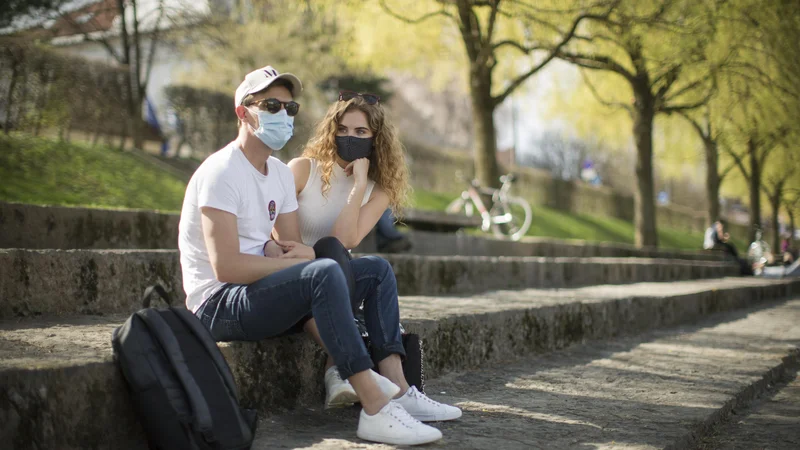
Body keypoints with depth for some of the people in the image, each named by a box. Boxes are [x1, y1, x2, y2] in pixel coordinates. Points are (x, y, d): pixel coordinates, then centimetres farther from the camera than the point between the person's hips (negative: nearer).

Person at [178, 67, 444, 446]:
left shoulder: (281, 173, 13)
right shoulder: (223, 172, -15)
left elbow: (291, 249, 12)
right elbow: (226, 267, -25)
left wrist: (306, 255, -13)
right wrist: (295, 261, -16)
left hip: (255, 292, 10)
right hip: (217, 304, -10)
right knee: (325, 274, -32)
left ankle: (394, 382, -17)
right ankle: (376, 410, -33)